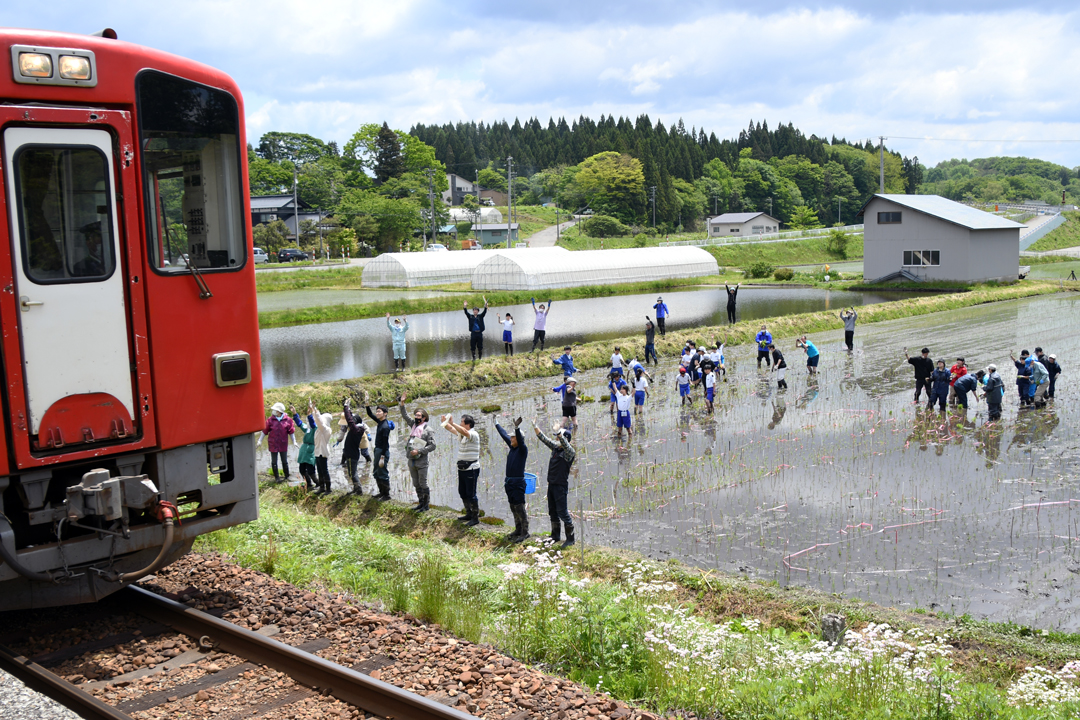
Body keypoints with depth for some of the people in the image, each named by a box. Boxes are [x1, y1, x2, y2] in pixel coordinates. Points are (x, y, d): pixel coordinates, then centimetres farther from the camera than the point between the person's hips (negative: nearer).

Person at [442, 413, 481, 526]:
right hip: (462, 468, 9)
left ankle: (475, 518, 1)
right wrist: (445, 422, -7)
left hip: (471, 469, -9)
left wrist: (452, 423, -39)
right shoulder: (461, 433, 10)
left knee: (471, 494, -6)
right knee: (462, 493, 15)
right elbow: (450, 428, 14)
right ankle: (469, 514, 27)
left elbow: (464, 432, -35)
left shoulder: (474, 434, -16)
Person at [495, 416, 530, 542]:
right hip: (509, 481, 8)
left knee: (520, 507, -7)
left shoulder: (523, 449, -10)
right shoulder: (512, 447, 11)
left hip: (518, 482, -8)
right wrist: (496, 424, 34)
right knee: (513, 507, 13)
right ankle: (518, 530, 22)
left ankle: (525, 532, -2)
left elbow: (520, 440, -30)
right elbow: (504, 434, 22)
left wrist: (517, 428, -46)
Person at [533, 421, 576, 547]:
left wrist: (559, 433, -48)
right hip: (551, 484, 8)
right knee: (552, 511, 15)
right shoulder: (555, 447, 9)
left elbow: (564, 443, -33)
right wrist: (535, 427, 8)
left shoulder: (569, 452, -13)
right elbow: (544, 438, 14)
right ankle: (555, 536, 27)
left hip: (561, 486, -8)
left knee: (562, 512, -8)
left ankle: (570, 538, 0)